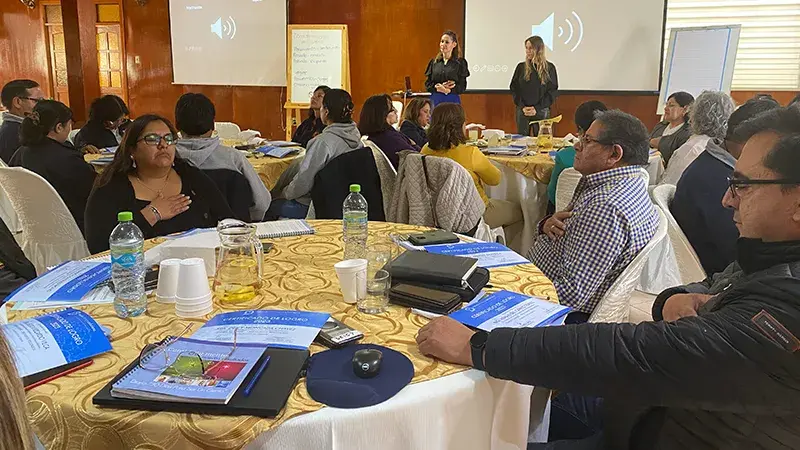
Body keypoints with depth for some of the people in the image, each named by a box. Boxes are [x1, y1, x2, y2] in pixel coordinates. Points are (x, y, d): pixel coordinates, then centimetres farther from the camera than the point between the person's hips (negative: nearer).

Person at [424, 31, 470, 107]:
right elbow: (427, 84, 8)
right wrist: (437, 87, -13)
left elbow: (462, 86, -2)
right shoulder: (434, 62, 11)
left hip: (452, 100, -2)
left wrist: (448, 90, -18)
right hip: (435, 100, 2)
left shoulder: (460, 63, 2)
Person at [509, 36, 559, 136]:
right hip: (522, 111, 2)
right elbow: (514, 89, 5)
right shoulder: (521, 67, 6)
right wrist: (522, 107, -9)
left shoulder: (549, 68, 0)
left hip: (541, 111, -2)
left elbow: (553, 91, -1)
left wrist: (537, 108, -11)